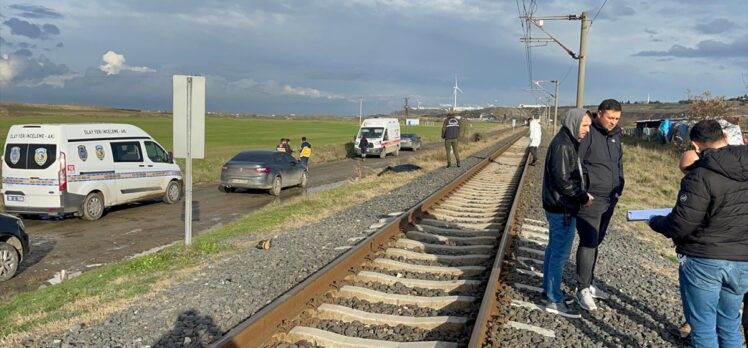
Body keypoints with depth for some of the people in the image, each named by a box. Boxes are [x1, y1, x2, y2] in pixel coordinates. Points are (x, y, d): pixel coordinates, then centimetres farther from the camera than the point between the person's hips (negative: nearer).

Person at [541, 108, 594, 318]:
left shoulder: (567, 142, 12)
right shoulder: (563, 145, -20)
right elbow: (562, 181, -24)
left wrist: (582, 194, 5)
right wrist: (583, 197, -13)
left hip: (557, 207, 10)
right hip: (563, 210, -10)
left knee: (553, 249, 18)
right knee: (560, 254, -2)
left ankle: (548, 289, 31)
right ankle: (554, 300, 6)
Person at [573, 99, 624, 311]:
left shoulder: (615, 135, 12)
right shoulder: (587, 134, -13)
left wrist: (620, 186, 12)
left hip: (609, 200, 8)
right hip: (589, 200, -8)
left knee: (596, 242, 15)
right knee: (588, 243, -7)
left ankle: (589, 283, 25)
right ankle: (582, 289, 3)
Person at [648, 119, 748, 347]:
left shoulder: (700, 176, -19)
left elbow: (680, 226, -18)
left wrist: (655, 222, 1)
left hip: (703, 260, -6)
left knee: (703, 327, 7)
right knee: (729, 324, 20)